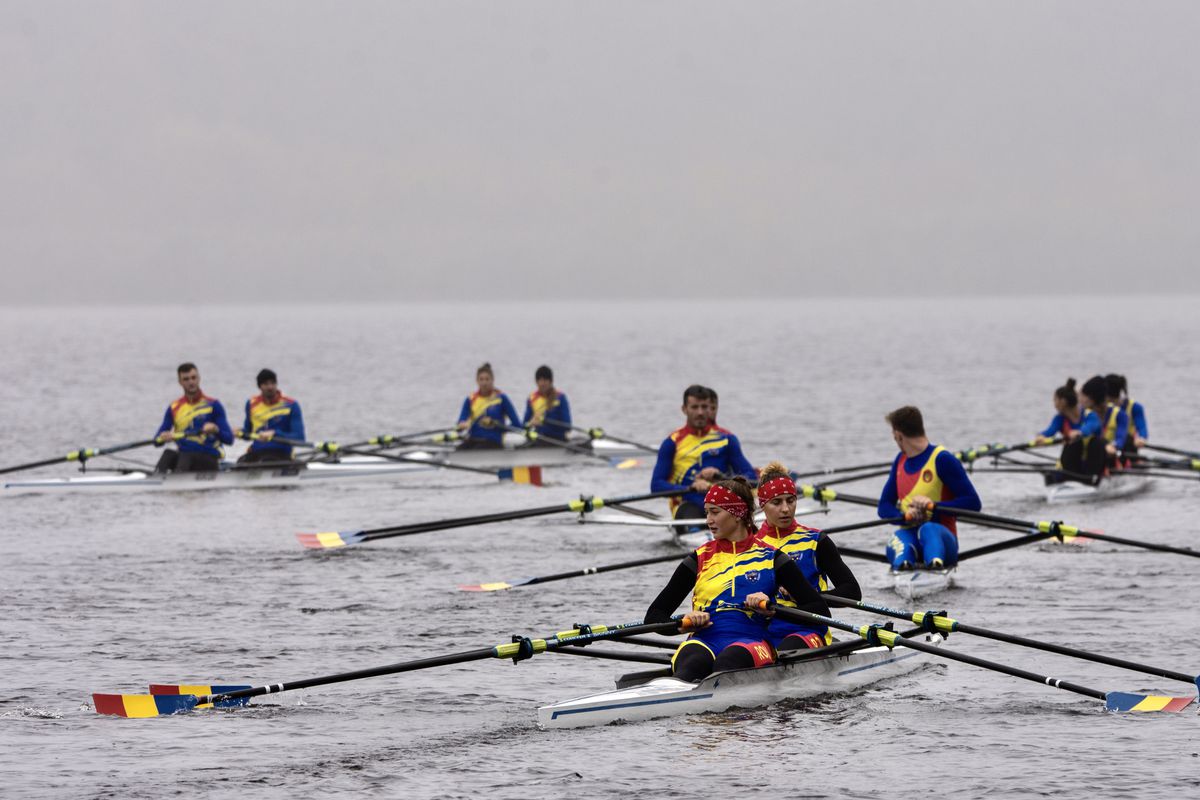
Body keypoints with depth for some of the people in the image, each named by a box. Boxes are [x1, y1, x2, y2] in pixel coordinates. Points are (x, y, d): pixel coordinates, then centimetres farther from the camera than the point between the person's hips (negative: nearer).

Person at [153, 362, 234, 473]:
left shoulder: (213, 405, 5)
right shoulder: (174, 408, 14)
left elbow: (229, 439, -1)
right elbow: (157, 440, 7)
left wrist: (215, 430, -24)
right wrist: (162, 437, -18)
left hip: (209, 460, -3)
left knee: (185, 457, -36)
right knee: (167, 454, -31)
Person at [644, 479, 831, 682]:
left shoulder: (771, 558, 12)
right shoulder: (699, 560, 18)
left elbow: (820, 611, 5)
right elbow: (654, 615, 17)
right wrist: (685, 622, -5)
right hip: (703, 641, 1)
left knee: (728, 660, -39)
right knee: (693, 664, -37)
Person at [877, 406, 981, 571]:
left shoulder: (942, 459, -3)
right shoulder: (900, 461, 18)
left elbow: (973, 504, -7)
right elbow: (884, 507, 17)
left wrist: (933, 506, -20)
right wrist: (907, 516, -7)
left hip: (941, 537, -4)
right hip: (910, 536, 4)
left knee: (928, 529, -38)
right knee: (898, 538, -31)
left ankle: (936, 563, -72)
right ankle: (902, 563, -67)